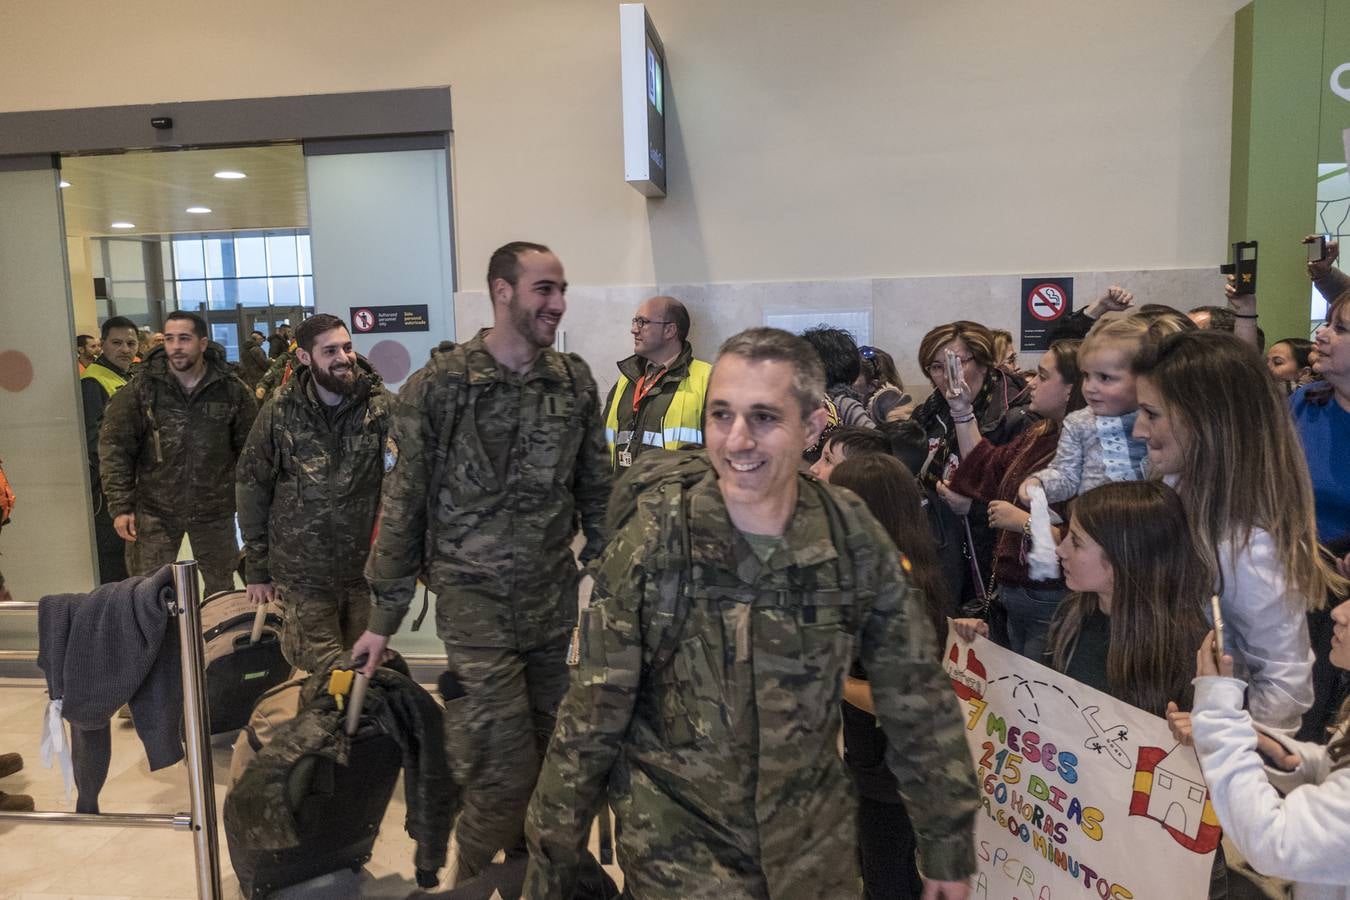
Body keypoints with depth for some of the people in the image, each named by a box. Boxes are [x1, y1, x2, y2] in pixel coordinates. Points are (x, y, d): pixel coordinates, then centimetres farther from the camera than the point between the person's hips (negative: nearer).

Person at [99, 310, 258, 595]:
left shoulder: (230, 389, -3)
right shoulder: (141, 389, -5)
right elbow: (114, 446, -4)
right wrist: (121, 506, -9)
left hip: (215, 510, 1)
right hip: (155, 510, -1)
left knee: (221, 589, 14)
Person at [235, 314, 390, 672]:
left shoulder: (382, 407, -6)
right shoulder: (280, 411, -2)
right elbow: (251, 484, 4)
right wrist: (256, 569, 5)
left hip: (366, 571, 0)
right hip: (303, 576, 0)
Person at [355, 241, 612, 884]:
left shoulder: (576, 381, 2)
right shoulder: (438, 386, -9)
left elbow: (597, 490, 9)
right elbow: (403, 503, -4)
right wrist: (384, 615, -2)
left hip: (556, 600, 4)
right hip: (476, 601, -4)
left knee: (553, 756, 13)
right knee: (506, 775, -2)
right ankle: (470, 883, 26)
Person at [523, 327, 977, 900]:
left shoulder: (853, 536, -12)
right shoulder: (651, 541, -19)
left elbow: (917, 699, -2)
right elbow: (590, 720, -12)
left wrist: (949, 845, 3)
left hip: (815, 841, 3)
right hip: (677, 845, -2)